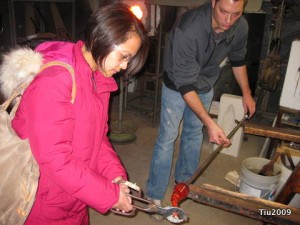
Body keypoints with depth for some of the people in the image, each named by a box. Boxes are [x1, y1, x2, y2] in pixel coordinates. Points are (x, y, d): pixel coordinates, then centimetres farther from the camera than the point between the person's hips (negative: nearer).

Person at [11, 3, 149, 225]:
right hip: (46, 205, -7)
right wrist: (110, 195, -22)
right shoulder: (54, 79, -26)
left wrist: (115, 173, -10)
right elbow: (54, 157, -27)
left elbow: (97, 134, 4)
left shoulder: (98, 78, 1)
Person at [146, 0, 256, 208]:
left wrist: (246, 93, 7)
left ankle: (184, 180, 36)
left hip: (206, 84, 5)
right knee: (168, 136, -5)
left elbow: (238, 59, 4)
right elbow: (185, 85, -36)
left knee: (194, 132, 15)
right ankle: (155, 195, 10)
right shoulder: (188, 30, -37)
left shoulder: (241, 27, -19)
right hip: (177, 85, -5)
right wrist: (210, 123, -42)